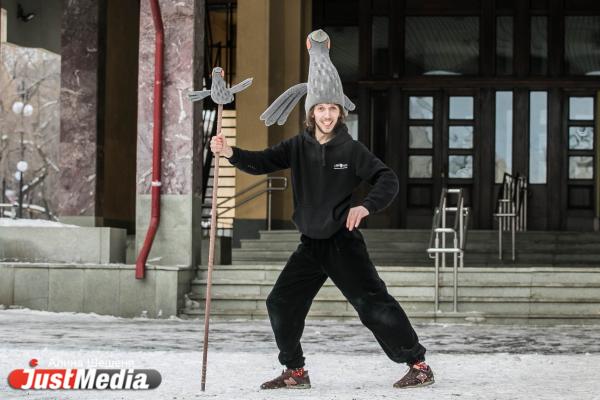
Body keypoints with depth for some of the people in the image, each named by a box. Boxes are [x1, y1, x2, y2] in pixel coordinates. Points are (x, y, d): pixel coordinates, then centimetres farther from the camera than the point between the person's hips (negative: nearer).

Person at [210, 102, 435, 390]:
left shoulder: (351, 149, -7)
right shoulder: (297, 147, 2)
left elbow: (388, 180, -9)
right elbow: (261, 163, -5)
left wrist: (366, 207, -27)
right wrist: (230, 152, -25)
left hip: (343, 240, -5)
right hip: (310, 244, 5)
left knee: (372, 303, -12)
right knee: (280, 303, 3)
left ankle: (418, 364, -2)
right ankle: (295, 372, 19)